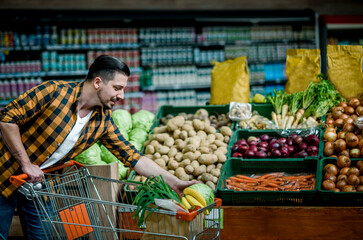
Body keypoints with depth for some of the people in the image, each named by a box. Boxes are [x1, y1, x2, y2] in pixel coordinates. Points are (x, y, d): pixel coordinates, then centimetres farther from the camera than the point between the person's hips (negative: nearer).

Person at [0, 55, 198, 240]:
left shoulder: (103, 122, -5)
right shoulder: (55, 92, -22)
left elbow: (133, 157, -3)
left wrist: (174, 183, -9)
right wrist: (26, 164, -23)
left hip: (38, 183, 5)